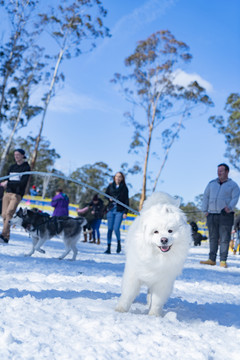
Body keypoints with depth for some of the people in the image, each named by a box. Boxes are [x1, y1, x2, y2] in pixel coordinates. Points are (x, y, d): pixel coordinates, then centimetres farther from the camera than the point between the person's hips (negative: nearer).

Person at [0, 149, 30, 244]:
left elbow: (23, 183, -10)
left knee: (9, 213, -20)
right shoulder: (12, 167, 17)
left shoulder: (26, 168, 0)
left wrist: (8, 183, -15)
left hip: (17, 194, -6)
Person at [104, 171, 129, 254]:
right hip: (111, 210, 3)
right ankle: (108, 248, 6)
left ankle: (119, 243, 13)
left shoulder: (124, 188, 2)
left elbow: (126, 201, 1)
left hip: (119, 211, -3)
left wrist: (125, 212, -6)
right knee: (110, 229, 1)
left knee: (116, 228, -13)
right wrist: (109, 198, -3)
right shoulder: (110, 186, 8)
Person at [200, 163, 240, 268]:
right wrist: (205, 210, 4)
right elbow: (206, 197, 15)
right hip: (212, 215, 3)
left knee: (224, 239, -4)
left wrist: (229, 207, -22)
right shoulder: (212, 183, 16)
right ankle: (212, 259, 9)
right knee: (213, 238, 5)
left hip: (226, 215, -3)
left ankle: (223, 260, 0)